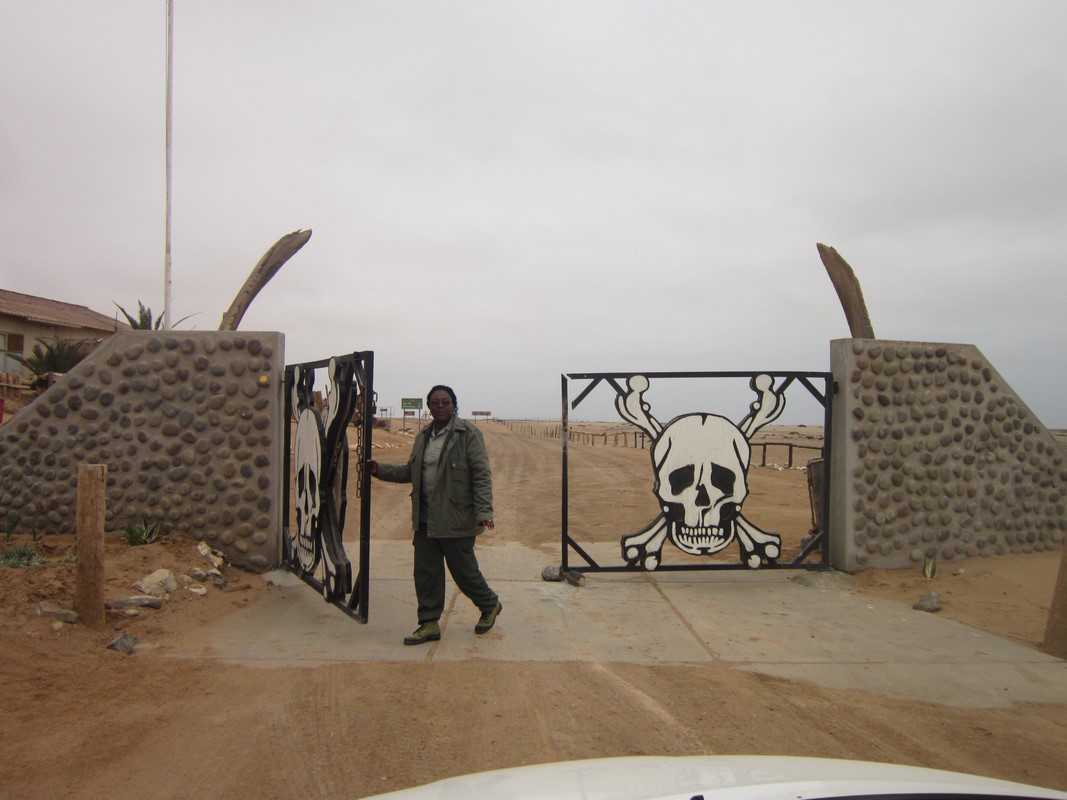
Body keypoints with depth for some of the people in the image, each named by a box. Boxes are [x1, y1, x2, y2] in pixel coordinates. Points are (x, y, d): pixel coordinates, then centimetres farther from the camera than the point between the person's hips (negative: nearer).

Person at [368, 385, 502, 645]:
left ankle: (490, 605, 32)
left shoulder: (468, 434, -10)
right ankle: (429, 624, 21)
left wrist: (483, 511, -22)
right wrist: (380, 470, 8)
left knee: (463, 570, 6)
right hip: (426, 519, 7)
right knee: (425, 572, 8)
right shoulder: (423, 437, 12)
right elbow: (410, 471, 19)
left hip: (457, 519, -6)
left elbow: (482, 475, -14)